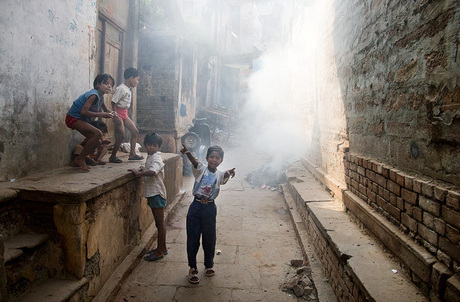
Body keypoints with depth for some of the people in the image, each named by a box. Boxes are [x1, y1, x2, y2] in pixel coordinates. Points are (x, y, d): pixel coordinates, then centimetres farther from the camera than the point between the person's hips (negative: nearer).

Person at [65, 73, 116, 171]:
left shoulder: (101, 97, 6)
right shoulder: (93, 95, -23)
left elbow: (105, 109, 22)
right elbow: (84, 112, -31)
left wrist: (110, 113, -1)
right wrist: (101, 114, -29)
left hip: (82, 120, 10)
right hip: (73, 118, -10)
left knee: (98, 141, 8)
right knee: (98, 133, -24)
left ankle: (77, 161, 20)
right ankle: (80, 158, -11)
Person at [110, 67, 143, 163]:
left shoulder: (128, 89, 12)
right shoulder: (121, 88, -16)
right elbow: (113, 102, -19)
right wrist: (116, 116, -22)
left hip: (124, 114, 10)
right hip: (119, 113, -10)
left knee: (135, 131, 8)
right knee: (121, 135, -12)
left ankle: (132, 154, 13)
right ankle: (112, 157, -1)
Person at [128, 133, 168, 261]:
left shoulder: (156, 158, -15)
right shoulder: (150, 157, 15)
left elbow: (153, 172, -34)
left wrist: (138, 173, -24)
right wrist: (143, 169, 10)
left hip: (157, 193, -10)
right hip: (152, 193, 10)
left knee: (160, 223, -1)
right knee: (159, 222, 16)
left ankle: (160, 251, 7)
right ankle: (162, 247, 27)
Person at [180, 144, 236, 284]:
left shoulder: (219, 175, -1)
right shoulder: (201, 169, -4)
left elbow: (224, 177, -25)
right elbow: (194, 162, -25)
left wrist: (228, 173, -50)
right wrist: (188, 153, -48)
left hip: (210, 208, 1)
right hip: (196, 206, -1)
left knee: (209, 238, 13)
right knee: (192, 238, 7)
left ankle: (209, 265, 37)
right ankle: (192, 268, 24)